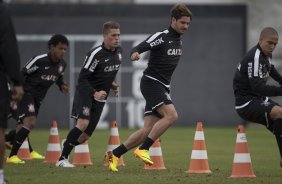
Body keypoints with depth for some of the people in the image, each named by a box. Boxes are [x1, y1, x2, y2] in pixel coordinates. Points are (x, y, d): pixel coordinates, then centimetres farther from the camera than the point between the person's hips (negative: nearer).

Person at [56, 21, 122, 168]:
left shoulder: (119, 51, 6)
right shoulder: (96, 54, -17)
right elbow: (82, 78, -17)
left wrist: (113, 85, 8)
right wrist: (94, 93, -28)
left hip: (100, 98, 7)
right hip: (85, 93, -7)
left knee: (85, 136, 4)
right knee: (83, 124, -28)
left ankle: (67, 144, 36)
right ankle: (62, 159, -22)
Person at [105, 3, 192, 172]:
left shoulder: (179, 40, 14)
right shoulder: (161, 37, -11)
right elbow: (139, 48, -22)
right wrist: (135, 53, -44)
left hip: (162, 87, 8)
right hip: (151, 82, -8)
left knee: (148, 130, 0)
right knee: (171, 115, -26)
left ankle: (114, 154, 6)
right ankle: (143, 149, -23)